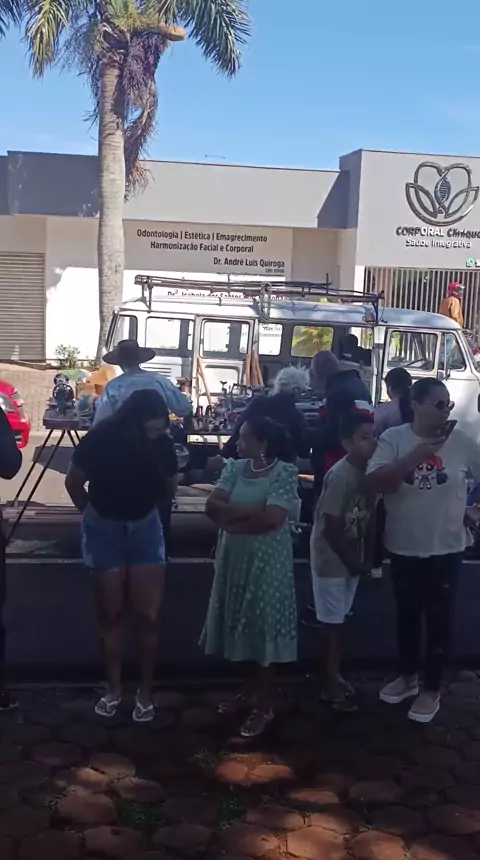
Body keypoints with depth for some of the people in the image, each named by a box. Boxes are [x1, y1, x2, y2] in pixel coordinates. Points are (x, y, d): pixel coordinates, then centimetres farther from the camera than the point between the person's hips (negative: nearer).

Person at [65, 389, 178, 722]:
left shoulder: (163, 444, -16)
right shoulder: (100, 440, -21)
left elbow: (170, 489, 4)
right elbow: (74, 483, -3)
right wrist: (94, 513, 9)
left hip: (145, 528, 1)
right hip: (104, 530, -1)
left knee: (148, 614, -3)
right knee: (111, 613, 7)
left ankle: (146, 692, 12)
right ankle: (114, 689, 20)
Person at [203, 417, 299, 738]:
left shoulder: (284, 472, -12)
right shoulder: (235, 467, 5)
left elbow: (273, 519, -22)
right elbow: (212, 506, -4)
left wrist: (232, 518, -12)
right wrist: (251, 511, -18)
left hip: (266, 561, -6)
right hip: (234, 557, 6)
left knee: (262, 627, 2)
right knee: (242, 626, 13)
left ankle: (264, 706, 14)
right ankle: (250, 691, 31)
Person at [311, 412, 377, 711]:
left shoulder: (370, 471, -2)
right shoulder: (339, 475, -23)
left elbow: (370, 518, 5)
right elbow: (331, 527, -21)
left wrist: (367, 557, 1)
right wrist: (352, 561, -13)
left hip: (353, 557, 7)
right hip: (331, 559, -7)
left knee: (340, 619, 18)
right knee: (333, 622, 4)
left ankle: (335, 676, 31)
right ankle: (332, 685, 15)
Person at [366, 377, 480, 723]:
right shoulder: (393, 438, -10)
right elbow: (376, 483, -22)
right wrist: (418, 454, -27)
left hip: (446, 548, -1)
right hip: (404, 547, 1)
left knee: (438, 618, 9)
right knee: (407, 614, 18)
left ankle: (431, 691, 24)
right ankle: (408, 677, 37)